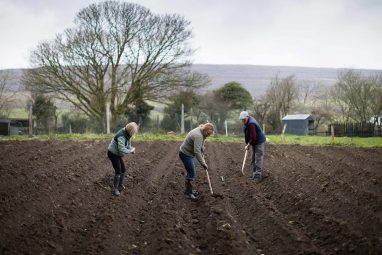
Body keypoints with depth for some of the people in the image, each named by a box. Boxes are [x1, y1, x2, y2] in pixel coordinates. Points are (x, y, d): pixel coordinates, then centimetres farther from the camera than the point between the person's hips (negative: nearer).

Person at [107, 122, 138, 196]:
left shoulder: (128, 134, -5)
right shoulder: (121, 136, -33)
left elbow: (128, 143, 9)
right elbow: (122, 150, -40)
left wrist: (131, 149, -12)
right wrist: (131, 150, -25)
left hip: (117, 154, 9)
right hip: (112, 153, -9)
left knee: (123, 170, 13)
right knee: (118, 171, -10)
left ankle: (120, 185, 28)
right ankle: (115, 189, -2)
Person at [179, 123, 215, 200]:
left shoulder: (200, 133, 5)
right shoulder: (198, 136, -27)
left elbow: (201, 147, 16)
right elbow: (197, 151, -31)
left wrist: (203, 158, 17)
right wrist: (203, 163, -27)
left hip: (188, 153, 10)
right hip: (185, 154, -10)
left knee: (190, 172, 15)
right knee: (191, 174, -8)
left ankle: (188, 190, 24)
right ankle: (188, 193, -1)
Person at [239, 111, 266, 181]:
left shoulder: (251, 124, -26)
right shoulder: (248, 121, 7)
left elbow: (253, 138, -27)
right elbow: (247, 134, 18)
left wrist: (248, 145, -16)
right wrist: (247, 143, 12)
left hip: (259, 142, -11)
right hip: (255, 142, 11)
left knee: (258, 159, -10)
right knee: (253, 159, 12)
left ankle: (258, 175, -8)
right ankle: (254, 174, 18)